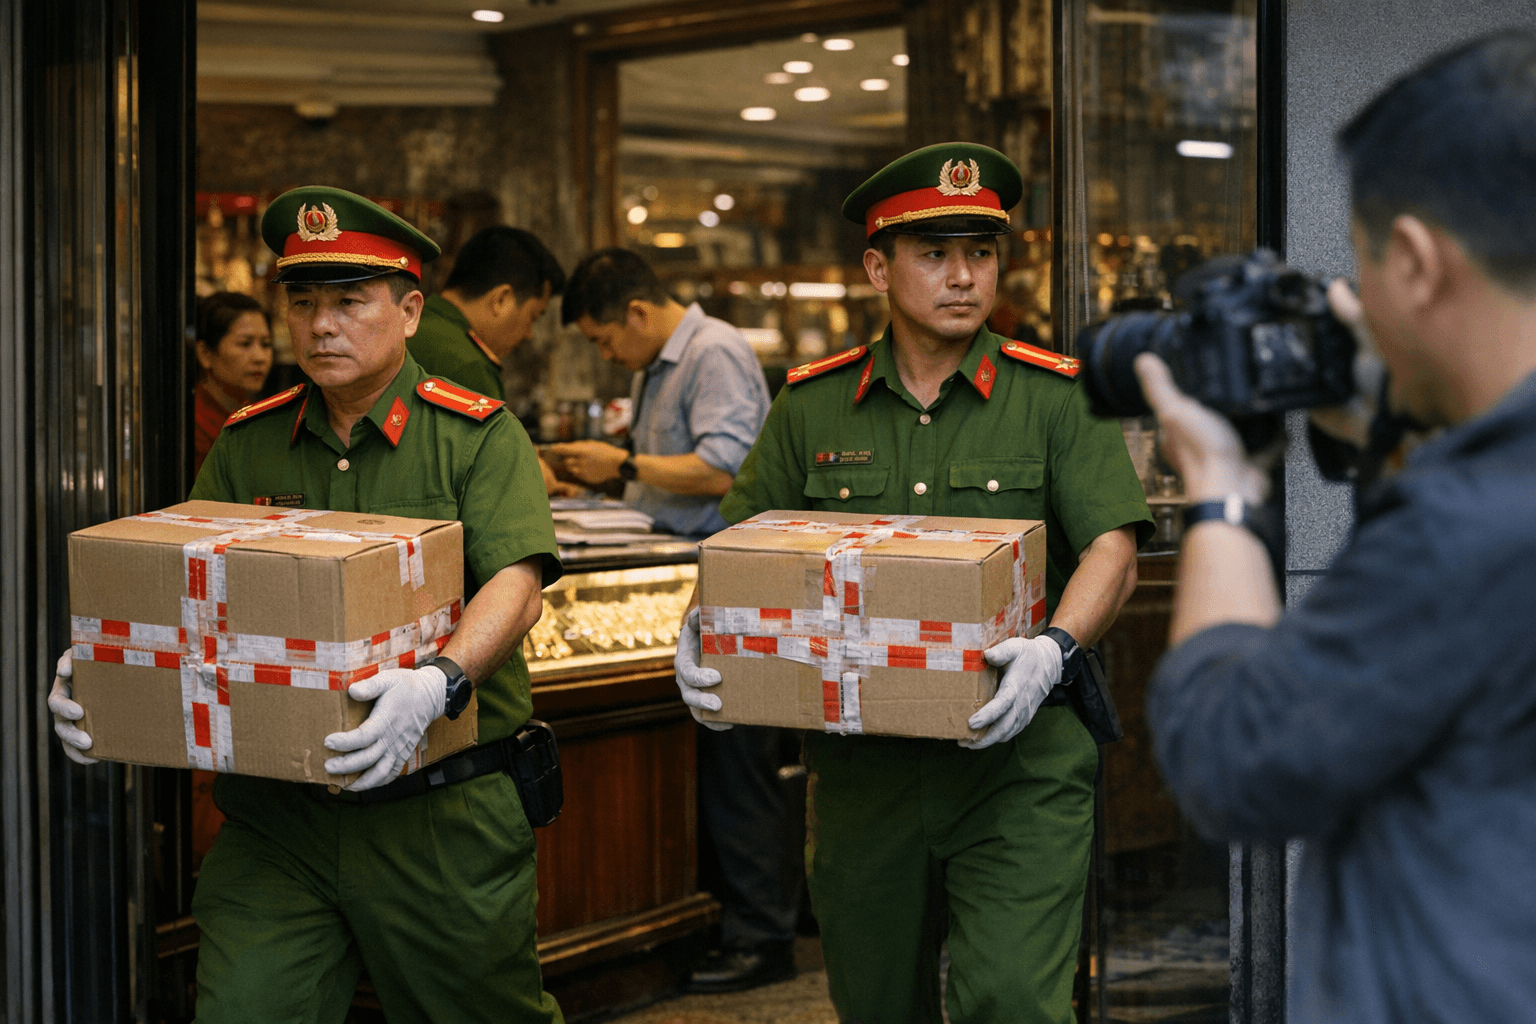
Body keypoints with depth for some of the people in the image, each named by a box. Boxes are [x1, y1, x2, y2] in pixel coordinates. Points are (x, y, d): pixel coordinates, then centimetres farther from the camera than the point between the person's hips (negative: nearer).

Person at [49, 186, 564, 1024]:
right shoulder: (246, 447, 9)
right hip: (276, 819, 3)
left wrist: (440, 682, -36)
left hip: (444, 818, -3)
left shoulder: (475, 436, -3)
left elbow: (516, 584, -16)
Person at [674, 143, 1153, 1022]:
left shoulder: (1058, 397, 1)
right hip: (860, 760, 3)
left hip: (1018, 759, -3)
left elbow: (1113, 548, -6)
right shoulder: (813, 408, 8)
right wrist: (703, 638, -10)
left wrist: (1056, 647, -26)